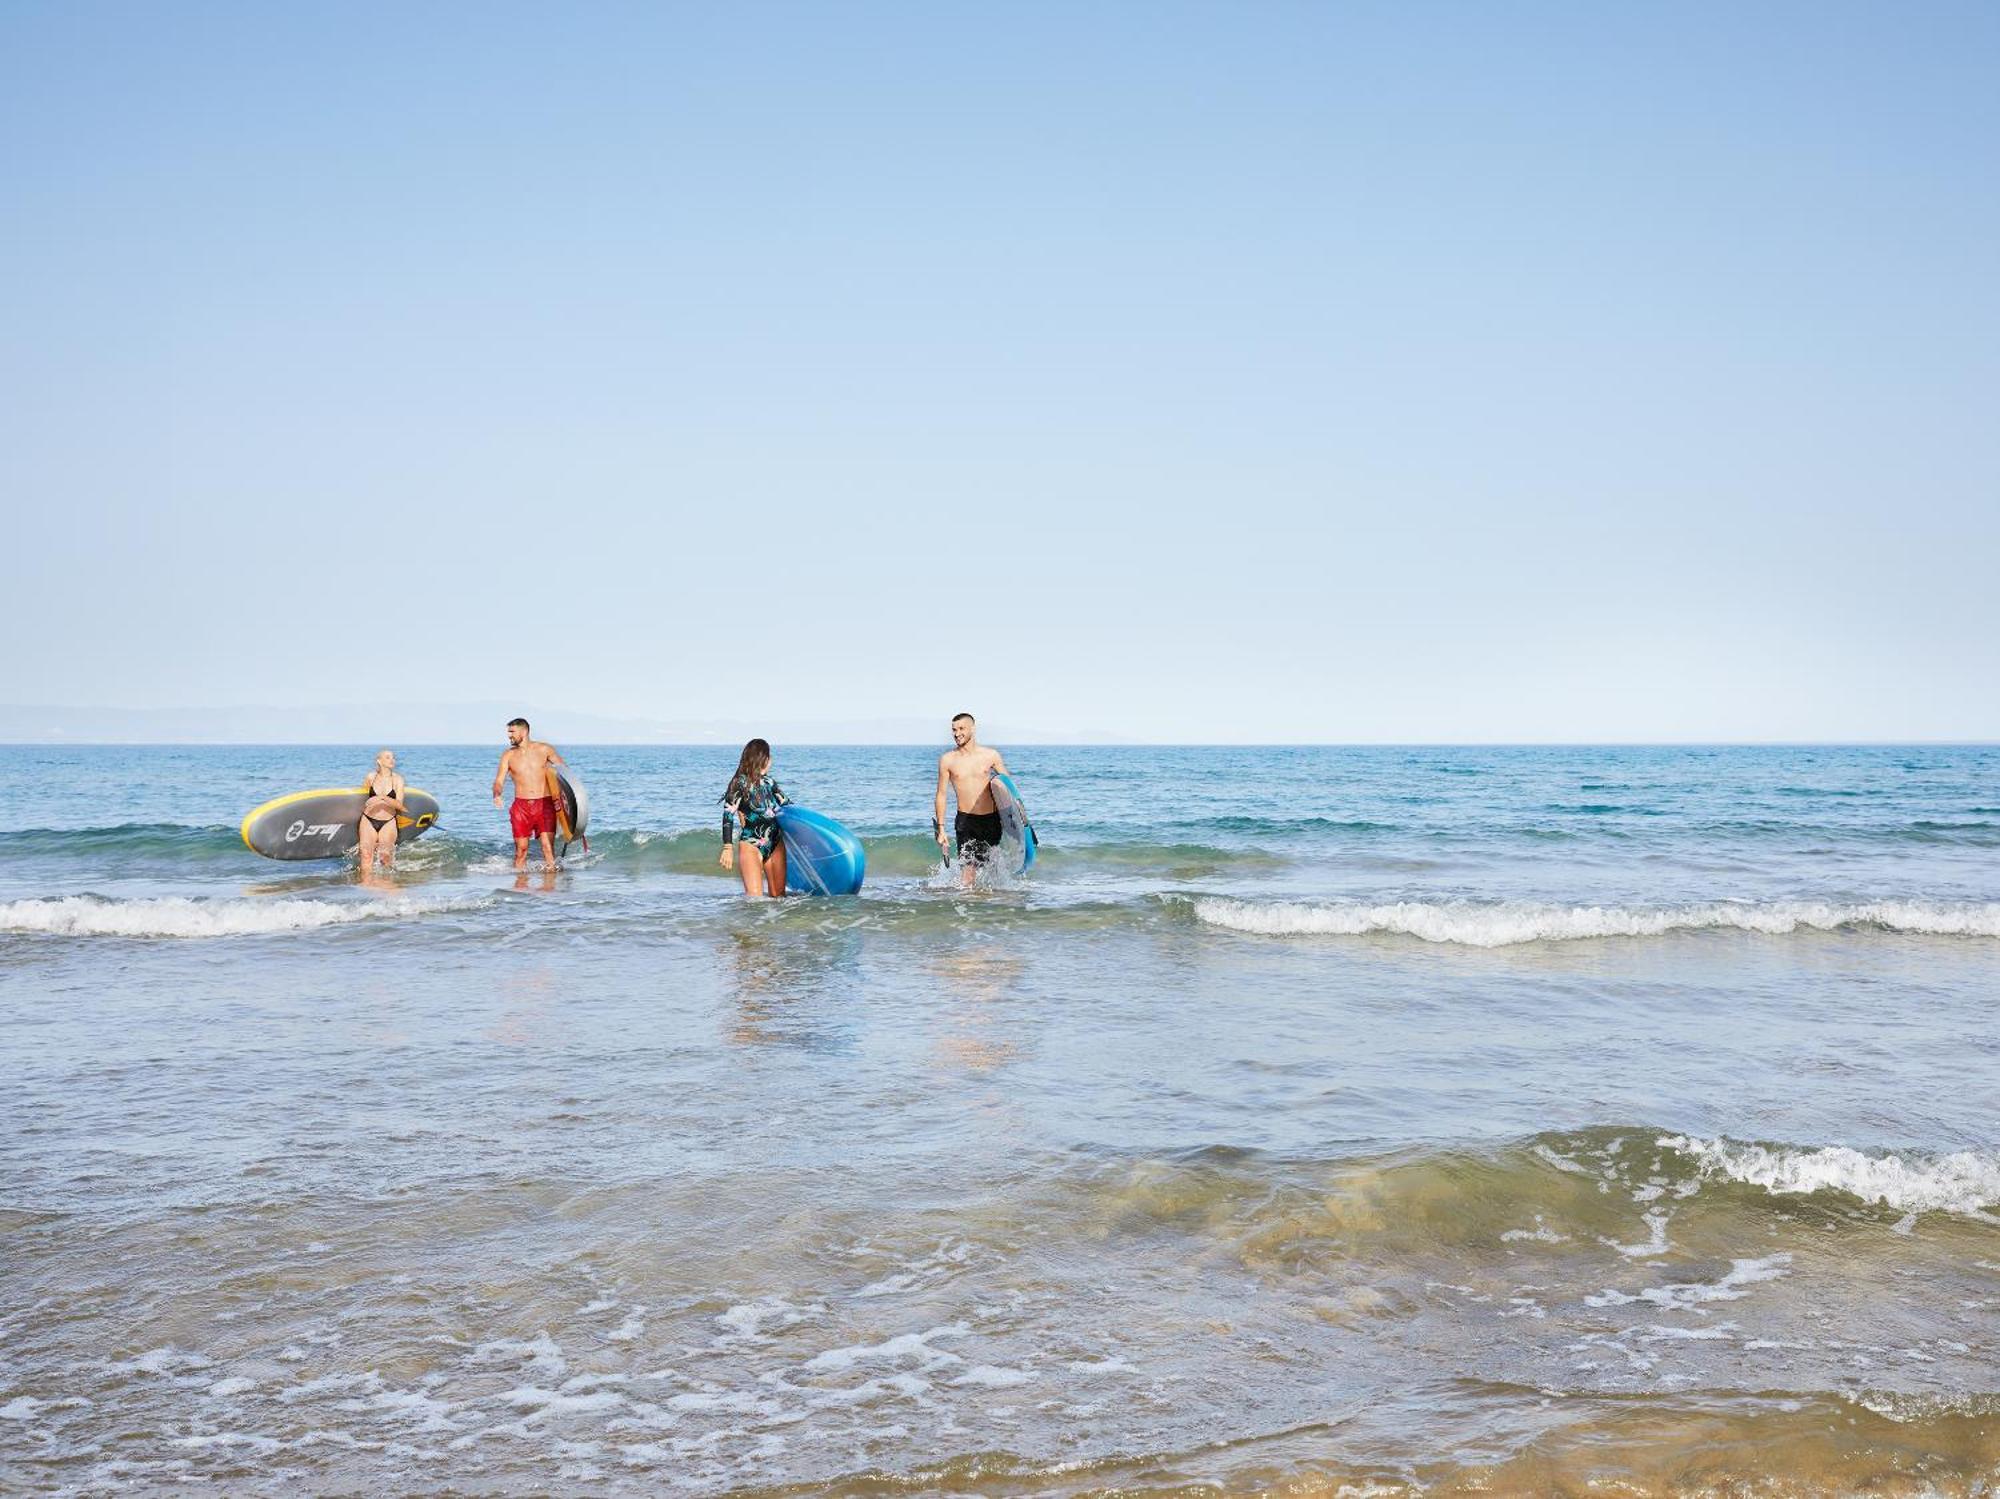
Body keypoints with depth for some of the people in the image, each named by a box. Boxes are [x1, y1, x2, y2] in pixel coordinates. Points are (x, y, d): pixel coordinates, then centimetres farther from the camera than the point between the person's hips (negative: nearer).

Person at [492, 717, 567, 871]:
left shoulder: (544, 750, 2)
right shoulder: (508, 755, 5)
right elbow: (499, 780, 2)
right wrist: (496, 795, -19)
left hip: (545, 804, -2)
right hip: (521, 806, 2)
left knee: (548, 846, -12)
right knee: (521, 849, -1)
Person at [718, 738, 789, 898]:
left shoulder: (769, 783, 10)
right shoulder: (740, 783, -8)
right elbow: (728, 815, -13)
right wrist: (728, 848, -19)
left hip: (775, 844, 6)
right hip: (750, 844, -6)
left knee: (778, 895, 6)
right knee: (755, 898, -17)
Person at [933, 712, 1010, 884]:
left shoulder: (991, 755, 3)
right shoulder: (947, 759, 1)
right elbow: (941, 794, 5)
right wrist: (940, 829, 2)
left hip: (991, 819, 2)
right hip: (965, 821, -2)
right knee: (967, 870, -10)